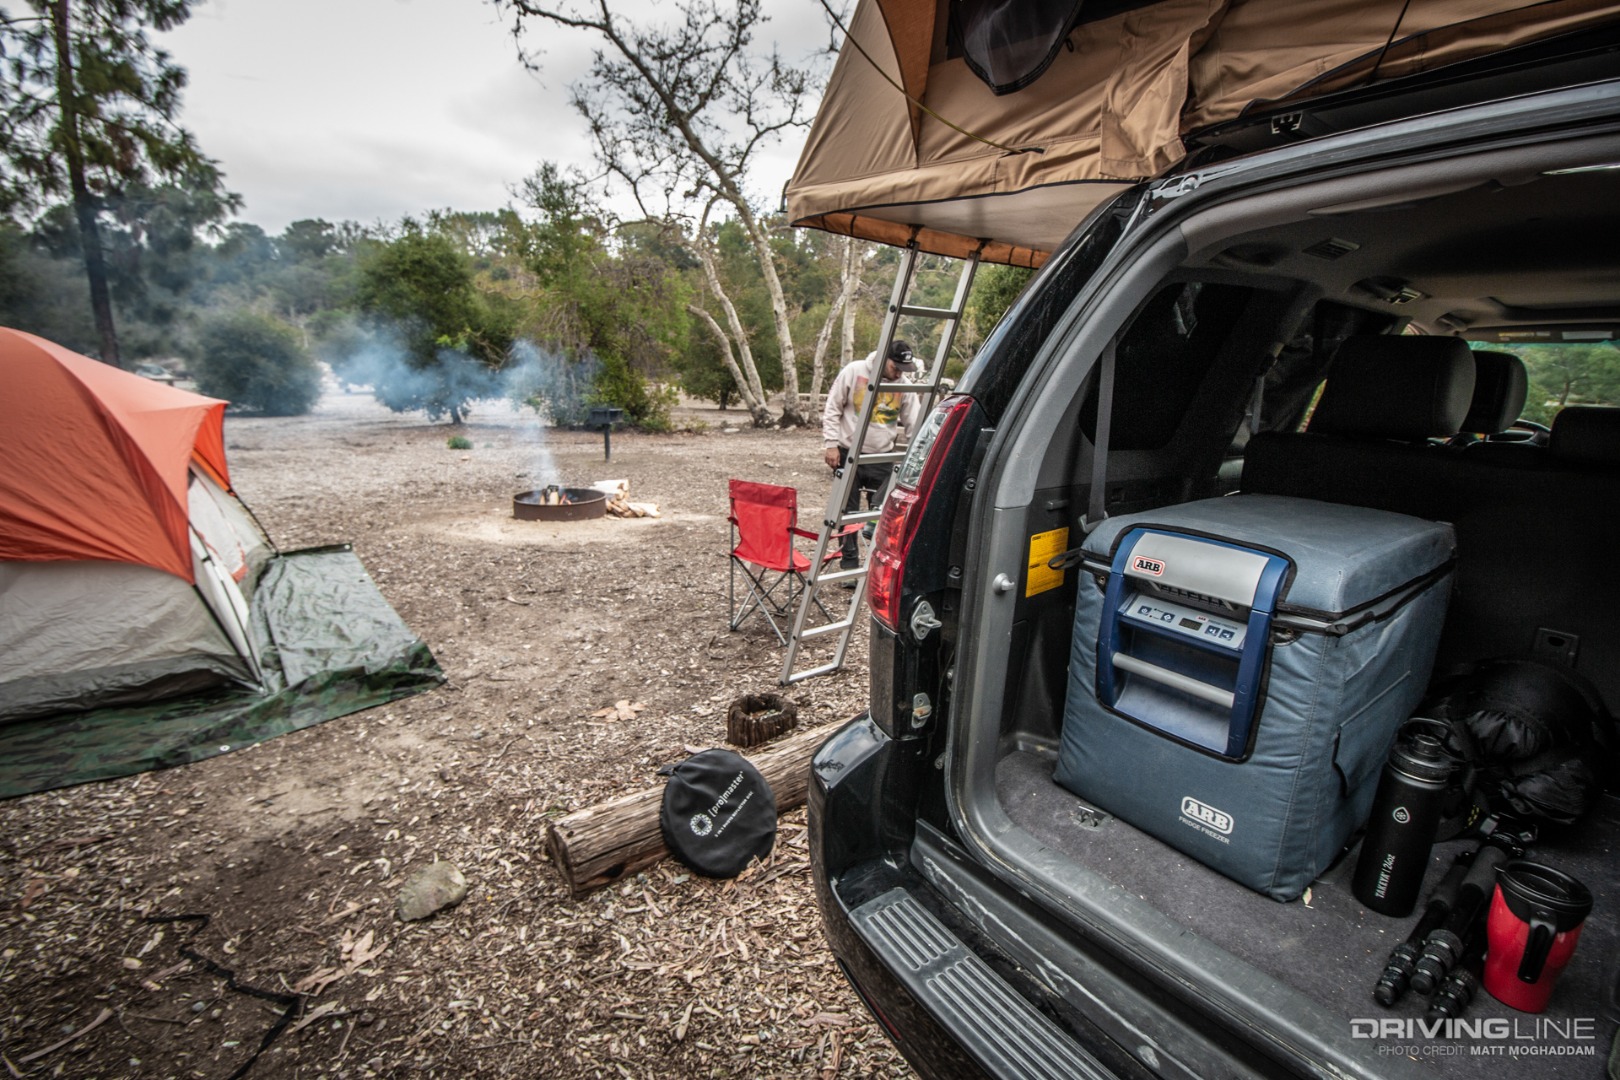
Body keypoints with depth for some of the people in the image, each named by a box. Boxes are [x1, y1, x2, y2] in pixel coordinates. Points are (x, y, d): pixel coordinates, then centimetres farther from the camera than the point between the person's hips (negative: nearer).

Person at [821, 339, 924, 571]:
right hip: (848, 454, -2)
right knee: (847, 511, 6)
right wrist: (831, 444, -9)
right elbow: (832, 409, -4)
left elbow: (915, 424, 2)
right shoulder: (853, 371, -8)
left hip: (882, 458, 2)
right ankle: (849, 563, 18)